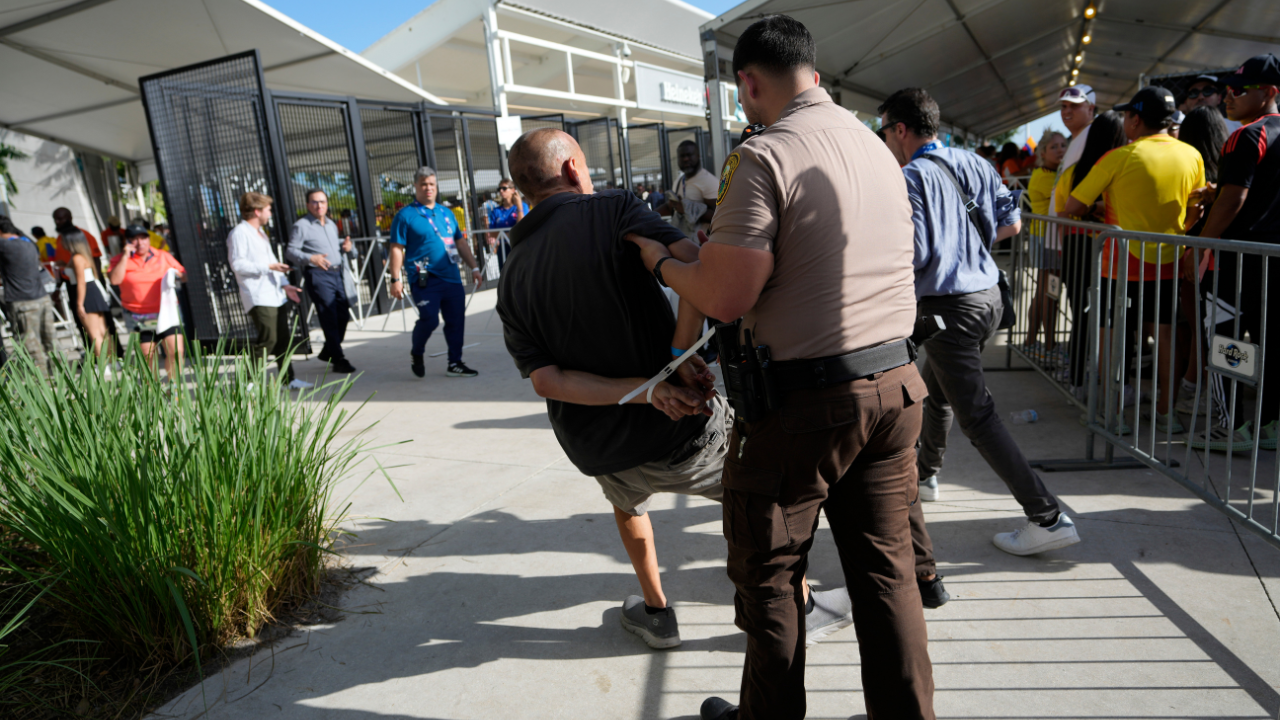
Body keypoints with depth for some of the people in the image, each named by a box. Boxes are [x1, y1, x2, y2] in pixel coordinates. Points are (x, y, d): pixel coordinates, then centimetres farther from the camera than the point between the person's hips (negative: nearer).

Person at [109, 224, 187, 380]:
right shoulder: (121, 260, 5)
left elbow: (184, 276, 13)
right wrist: (125, 256, -12)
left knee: (176, 351, -13)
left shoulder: (163, 256, 9)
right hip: (140, 318, 0)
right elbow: (115, 280, -13)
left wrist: (176, 275, -11)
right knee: (148, 355, 2)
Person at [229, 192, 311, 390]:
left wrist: (285, 284, 15)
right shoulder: (239, 233, -8)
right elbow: (237, 264, -16)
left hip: (275, 294, 9)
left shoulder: (260, 232, 23)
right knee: (267, 339, -13)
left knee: (283, 338, 8)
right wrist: (269, 267, -18)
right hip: (258, 297, -9)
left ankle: (288, 379, 13)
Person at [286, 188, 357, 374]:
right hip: (318, 276, -7)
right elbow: (290, 251, -9)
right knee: (329, 318, -9)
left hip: (338, 274, 8)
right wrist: (310, 258, -26)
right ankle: (338, 360, -5)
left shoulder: (331, 224, 20)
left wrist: (346, 247, 7)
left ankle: (327, 352, 27)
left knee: (343, 315, 9)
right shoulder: (301, 226, -3)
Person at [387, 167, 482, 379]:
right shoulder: (405, 216, 0)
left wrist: (474, 268, 15)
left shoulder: (446, 213, 17)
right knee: (429, 320, -13)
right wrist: (395, 279, -10)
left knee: (456, 321, 5)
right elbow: (397, 249, -4)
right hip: (425, 280, -5)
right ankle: (416, 354, 15)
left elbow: (461, 242, 21)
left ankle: (455, 363, 18)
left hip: (451, 278, 6)